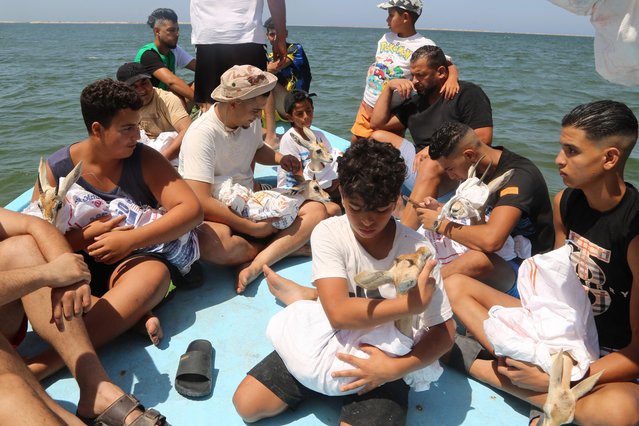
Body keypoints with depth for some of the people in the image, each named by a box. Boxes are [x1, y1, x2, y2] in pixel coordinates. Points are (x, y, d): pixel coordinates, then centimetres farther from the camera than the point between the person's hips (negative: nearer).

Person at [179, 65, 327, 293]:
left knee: (316, 210, -11)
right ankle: (283, 248, -15)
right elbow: (202, 202, -26)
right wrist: (253, 229, -22)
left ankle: (257, 265, -27)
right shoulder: (202, 134, -20)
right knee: (212, 240, -41)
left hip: (250, 208, 7)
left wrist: (280, 159, 4)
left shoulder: (251, 122, 2)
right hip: (217, 216, -6)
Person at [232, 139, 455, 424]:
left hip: (383, 358, -1)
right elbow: (339, 313, -28)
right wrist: (413, 304, -32)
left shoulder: (416, 250, -18)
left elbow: (444, 332, -11)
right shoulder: (328, 234, -17)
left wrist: (395, 368, -26)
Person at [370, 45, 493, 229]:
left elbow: (484, 138, -14)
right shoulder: (417, 100, 21)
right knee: (377, 139, -4)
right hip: (420, 165, 8)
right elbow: (377, 123, 19)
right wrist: (389, 87, 10)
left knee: (431, 165, -40)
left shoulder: (468, 93, 0)